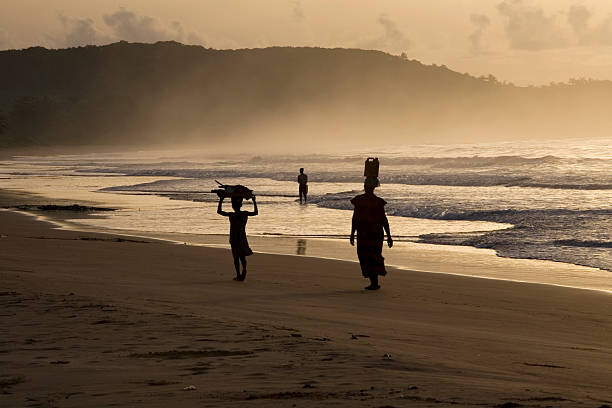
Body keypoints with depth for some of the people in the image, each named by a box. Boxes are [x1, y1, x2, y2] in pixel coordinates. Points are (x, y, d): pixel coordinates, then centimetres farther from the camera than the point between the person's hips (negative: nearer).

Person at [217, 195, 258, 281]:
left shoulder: (231, 215, -12)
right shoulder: (245, 214, -5)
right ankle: (244, 269, -14)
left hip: (233, 239, -2)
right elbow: (256, 212, 15)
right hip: (242, 238, 2)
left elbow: (219, 211, 1)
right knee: (242, 255, 14)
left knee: (236, 257, 5)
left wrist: (221, 200, 7)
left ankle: (238, 275, 3)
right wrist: (254, 202, 22)